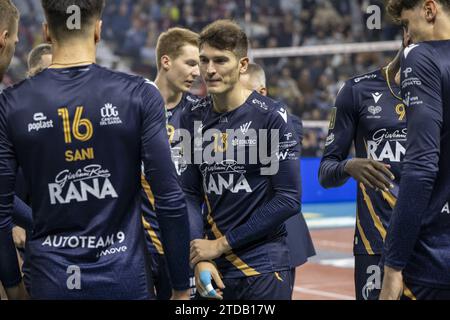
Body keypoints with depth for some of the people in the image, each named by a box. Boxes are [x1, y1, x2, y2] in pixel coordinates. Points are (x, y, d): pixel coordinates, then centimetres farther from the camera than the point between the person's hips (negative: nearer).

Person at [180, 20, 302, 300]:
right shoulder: (193, 119, 5)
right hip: (213, 270, 4)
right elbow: (190, 194, 6)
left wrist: (221, 244, -11)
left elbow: (288, 200, -12)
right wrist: (201, 260, -8)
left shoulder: (271, 116, -9)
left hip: (264, 266, -4)